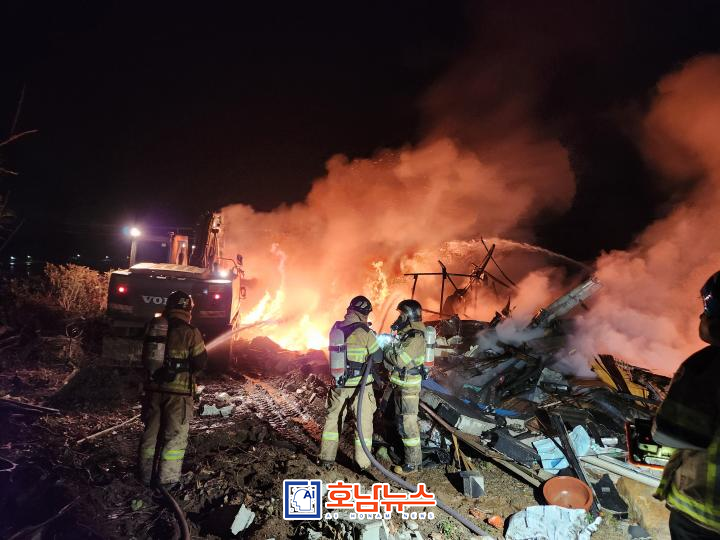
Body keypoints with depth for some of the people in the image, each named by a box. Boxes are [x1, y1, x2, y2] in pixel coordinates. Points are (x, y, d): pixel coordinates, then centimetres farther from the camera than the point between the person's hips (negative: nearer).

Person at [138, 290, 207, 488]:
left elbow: (145, 356, 12)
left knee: (151, 431, 17)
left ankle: (147, 475, 27)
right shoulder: (190, 333, -14)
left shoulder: (153, 327, 1)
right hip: (179, 390, -5)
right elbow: (200, 361, -8)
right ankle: (168, 478, 12)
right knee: (175, 434, 8)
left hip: (153, 388, 5)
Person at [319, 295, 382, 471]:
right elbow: (378, 358, -6)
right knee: (364, 422, 10)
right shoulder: (365, 333, -15)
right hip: (360, 385, -4)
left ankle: (327, 458, 22)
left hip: (339, 384, 4)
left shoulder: (336, 328, -1)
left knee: (333, 419, 17)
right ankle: (363, 462, 17)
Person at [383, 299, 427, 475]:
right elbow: (393, 355, 16)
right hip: (399, 383, 10)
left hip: (409, 386, -10)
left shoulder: (416, 337, -20)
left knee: (408, 423, -5)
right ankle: (406, 451, 33)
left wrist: (386, 347, -14)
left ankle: (413, 462, 2)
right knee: (401, 419, 19)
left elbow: (400, 360, -28)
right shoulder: (404, 333, 10)